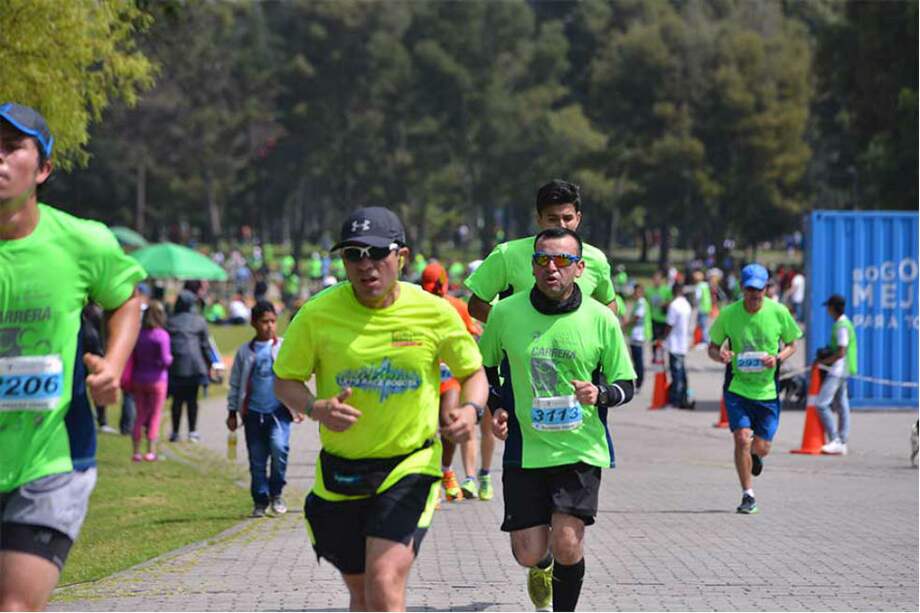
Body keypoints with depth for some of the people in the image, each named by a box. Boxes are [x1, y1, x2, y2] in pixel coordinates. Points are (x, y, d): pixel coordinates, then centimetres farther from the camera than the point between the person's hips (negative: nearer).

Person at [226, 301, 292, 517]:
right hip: (253, 413, 2)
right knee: (257, 460, 4)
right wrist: (232, 412, 12)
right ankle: (260, 501, 16)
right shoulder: (245, 352, 8)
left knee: (279, 447, -22)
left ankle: (276, 493, -4)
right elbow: (235, 383, 14)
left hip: (279, 411, -2)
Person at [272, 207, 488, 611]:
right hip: (340, 469, 2)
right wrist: (315, 409, -19)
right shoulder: (318, 314, -8)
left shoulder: (435, 313, -8)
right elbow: (285, 380, 3)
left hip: (410, 466, -2)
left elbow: (473, 372, 7)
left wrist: (470, 410, -14)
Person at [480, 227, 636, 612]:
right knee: (529, 553, 1)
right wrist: (495, 408, 1)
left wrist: (600, 393, -16)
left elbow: (625, 385, 5)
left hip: (581, 449, -1)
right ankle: (542, 569, 39)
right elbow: (484, 367, 16)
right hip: (524, 448, 1)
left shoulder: (601, 320, -4)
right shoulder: (505, 313, -2)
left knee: (567, 544, -14)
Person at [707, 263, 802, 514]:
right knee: (742, 438, -15)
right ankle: (748, 495, 1)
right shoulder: (728, 314, -7)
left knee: (761, 447, 2)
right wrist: (720, 355, -20)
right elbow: (713, 347, 4)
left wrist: (777, 358, -14)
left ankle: (754, 455, 42)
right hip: (737, 387, -1)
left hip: (767, 389, 1)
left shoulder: (779, 312, -6)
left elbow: (791, 345, 7)